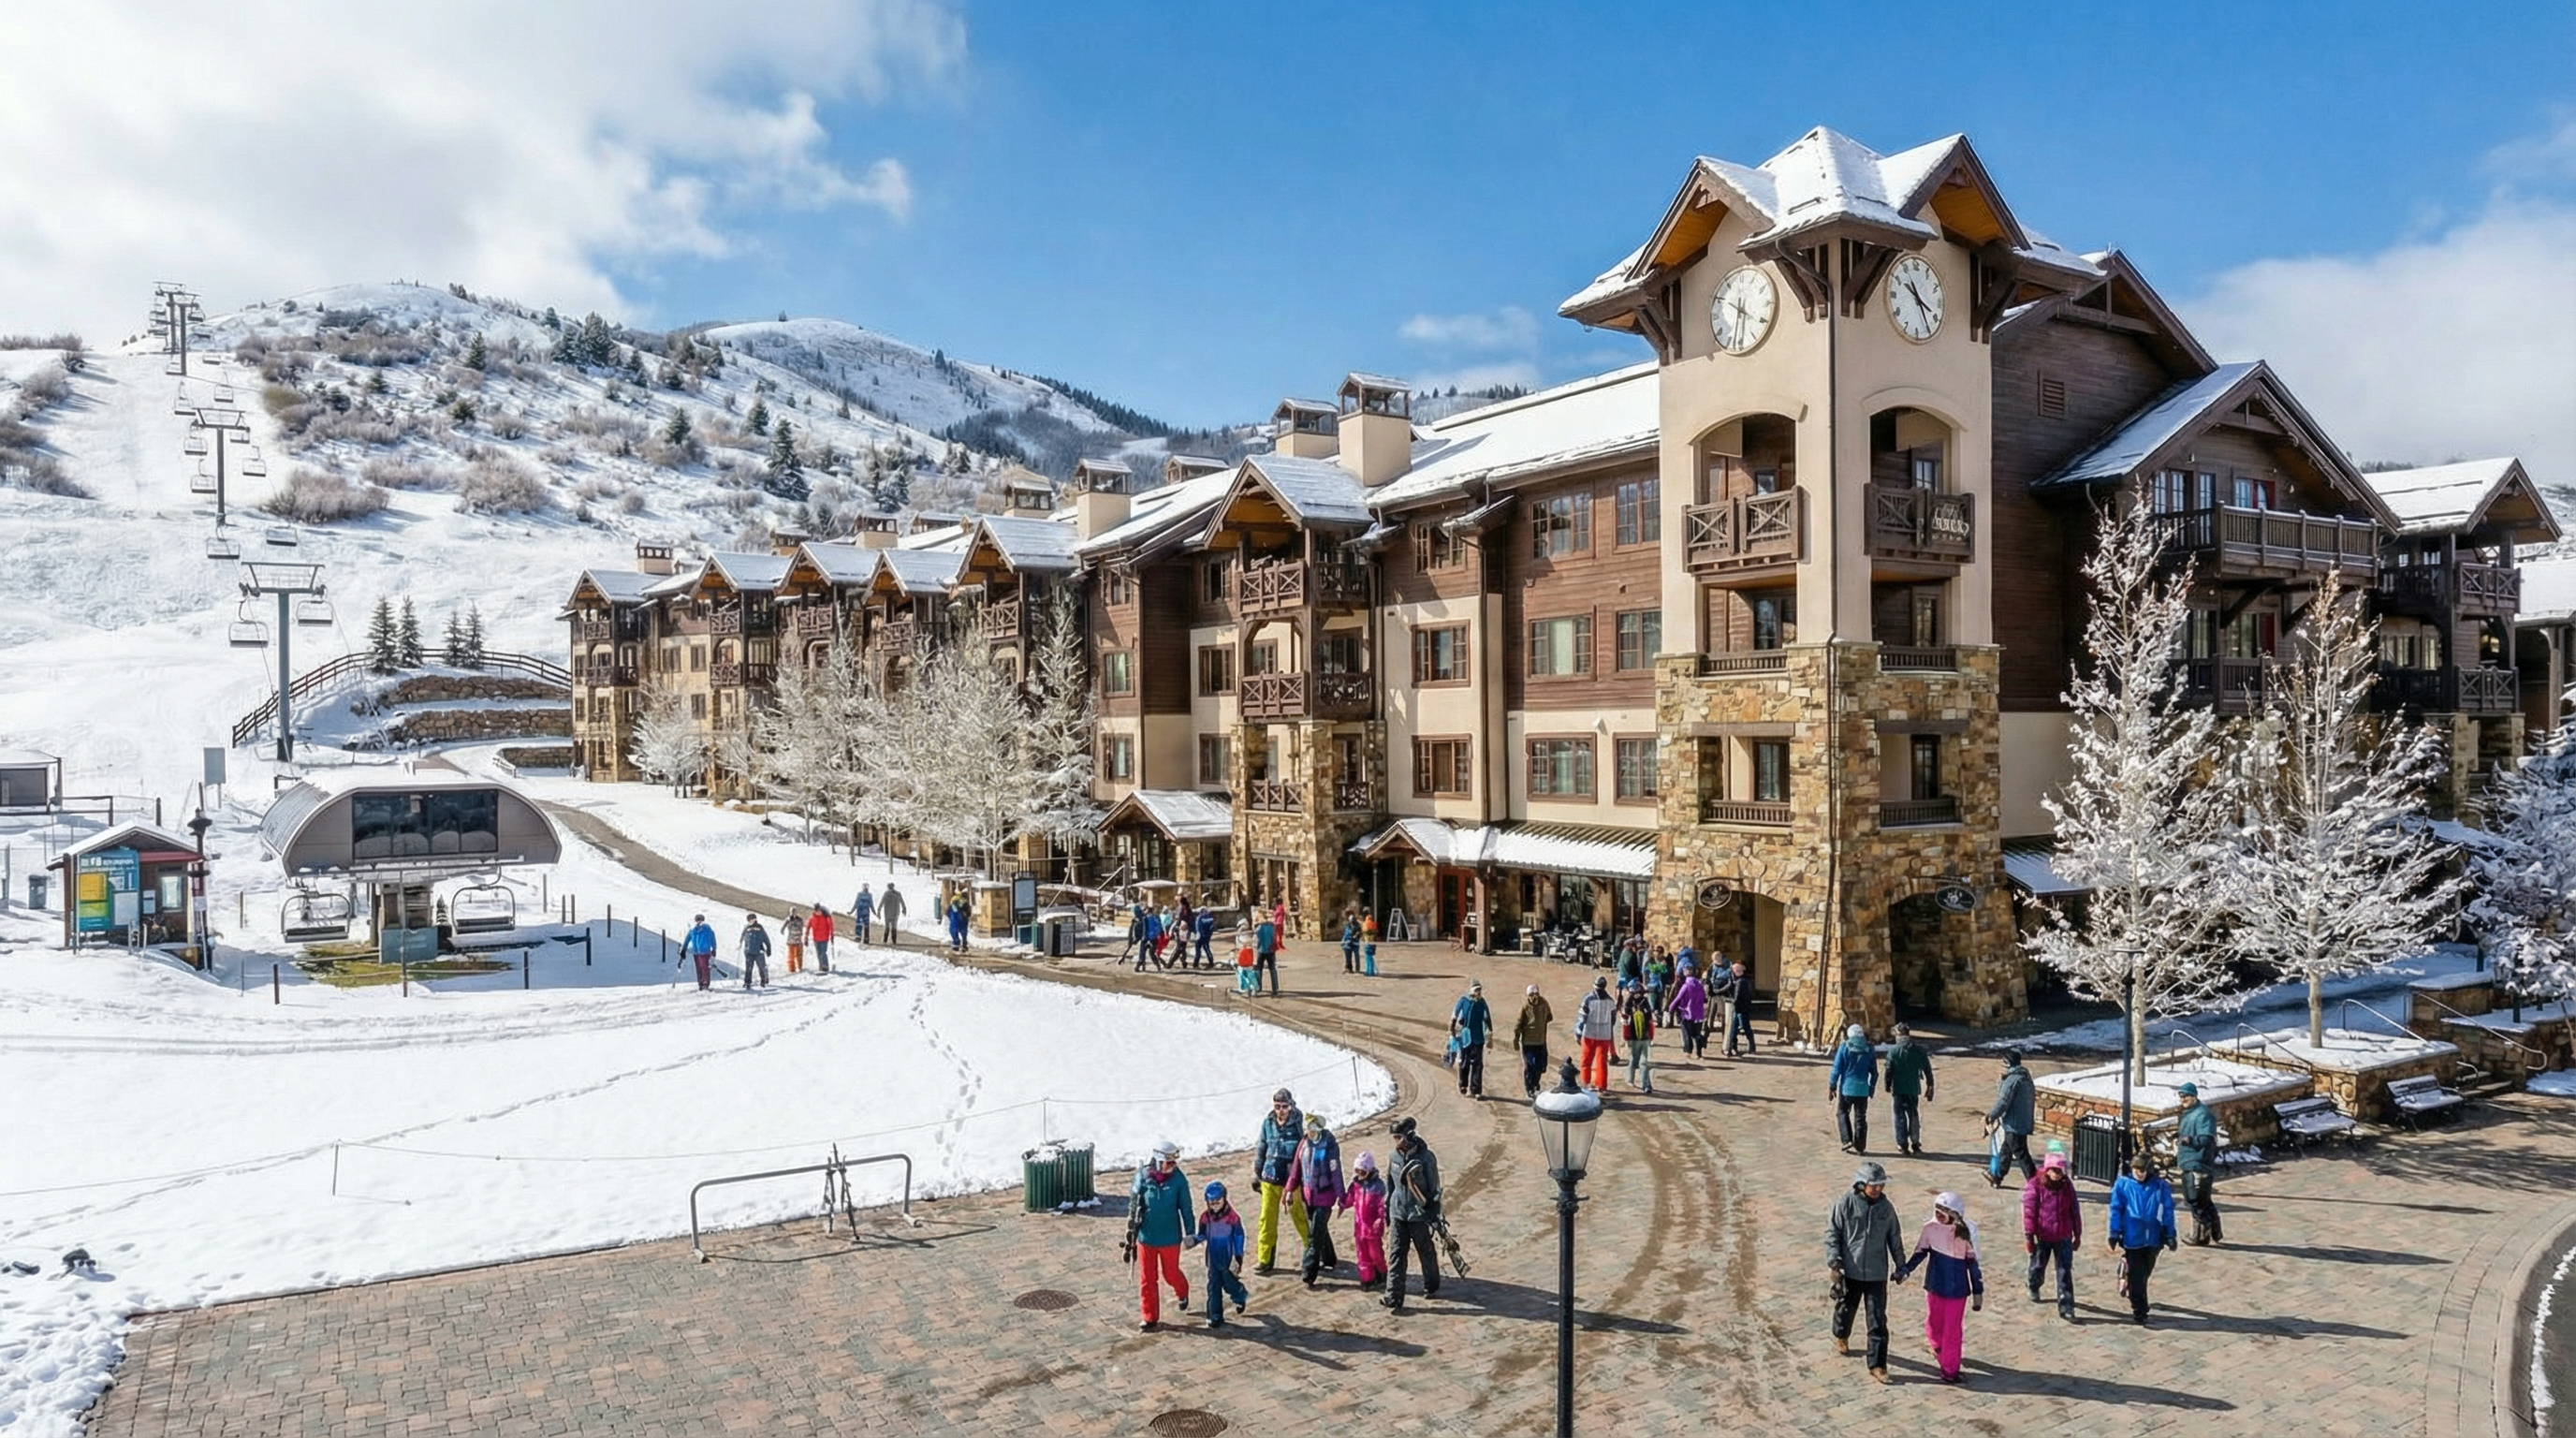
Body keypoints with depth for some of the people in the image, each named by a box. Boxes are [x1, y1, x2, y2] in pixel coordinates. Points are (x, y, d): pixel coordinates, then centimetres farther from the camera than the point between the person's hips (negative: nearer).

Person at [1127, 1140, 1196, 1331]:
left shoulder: (1179, 1179, -11)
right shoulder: (1143, 1176, -11)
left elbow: (1186, 1207, -2)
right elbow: (1134, 1204, 2)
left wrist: (1190, 1232, 0)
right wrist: (1131, 1228, 8)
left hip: (1170, 1237, -1)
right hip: (1146, 1236, 1)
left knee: (1170, 1273, 13)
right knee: (1147, 1277, 7)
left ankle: (1182, 1293, 46)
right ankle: (1150, 1316, 21)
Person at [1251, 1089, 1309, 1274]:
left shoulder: (1298, 1123, -9)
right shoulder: (1268, 1122, 2)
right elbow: (1261, 1148, 12)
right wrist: (1257, 1174, 14)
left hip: (1291, 1180, -3)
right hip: (1269, 1178, 3)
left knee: (1300, 1217, 7)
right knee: (1267, 1219, 6)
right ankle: (1264, 1259, 14)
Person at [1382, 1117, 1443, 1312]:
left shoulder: (1425, 1157, -15)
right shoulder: (1395, 1156, 0)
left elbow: (1434, 1188, -9)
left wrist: (1435, 1214, -7)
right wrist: (1387, 1207, 16)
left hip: (1419, 1213, -4)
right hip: (1399, 1213, 4)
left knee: (1426, 1252, 13)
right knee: (1397, 1255, 0)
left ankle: (1431, 1288, 34)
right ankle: (1393, 1297, -1)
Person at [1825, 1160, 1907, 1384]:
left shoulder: (1886, 1207, -1)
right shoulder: (1845, 1204, -11)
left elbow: (1894, 1239, 11)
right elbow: (1832, 1233, -8)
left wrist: (1900, 1266, 14)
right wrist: (1834, 1262, -16)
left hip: (1877, 1273, 1)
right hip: (1850, 1271, -1)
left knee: (1878, 1319, -1)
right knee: (1846, 1308, 18)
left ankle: (1877, 1365, 7)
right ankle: (1841, 1337, 48)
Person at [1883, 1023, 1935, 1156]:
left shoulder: (1893, 1052, -8)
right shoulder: (1919, 1051, 1)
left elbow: (1889, 1071, -8)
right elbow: (1927, 1070, 3)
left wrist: (1888, 1088, 0)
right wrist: (1930, 1086, 12)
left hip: (1898, 1089, -3)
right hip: (1913, 1089, 3)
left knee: (1900, 1116, 6)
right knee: (1914, 1117, 13)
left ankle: (1902, 1144, 5)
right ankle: (1915, 1145, 13)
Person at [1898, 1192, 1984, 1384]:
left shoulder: (1966, 1231, -15)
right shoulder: (1931, 1228, -10)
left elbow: (1972, 1262, -6)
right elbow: (1921, 1252, 1)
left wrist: (1978, 1291, -3)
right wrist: (1906, 1269, -13)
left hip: (1957, 1289, -3)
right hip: (1934, 1286, 3)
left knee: (1953, 1329, 2)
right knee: (1933, 1324, 15)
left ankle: (1949, 1369, 17)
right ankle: (1939, 1350, 45)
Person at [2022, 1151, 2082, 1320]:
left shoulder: (2067, 1186, -1)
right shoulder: (2035, 1187, -13)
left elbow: (2075, 1210, 7)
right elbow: (2029, 1212, -10)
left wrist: (2078, 1235, 10)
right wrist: (2029, 1236, -9)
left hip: (2064, 1237, 2)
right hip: (2043, 1236, -2)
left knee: (2065, 1272, -1)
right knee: (2038, 1267, 17)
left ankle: (2066, 1307, 4)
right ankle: (2033, 1289, 46)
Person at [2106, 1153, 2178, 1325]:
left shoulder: (2159, 1185, -2)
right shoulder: (2123, 1185, -5)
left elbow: (2168, 1210, 2)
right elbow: (2115, 1209, -3)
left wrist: (2169, 1234, -1)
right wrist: (2114, 1233, -5)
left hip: (2153, 1238, 2)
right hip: (2132, 1238, -2)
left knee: (2145, 1273, 17)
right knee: (2136, 1276, 0)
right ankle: (2139, 1312, 7)